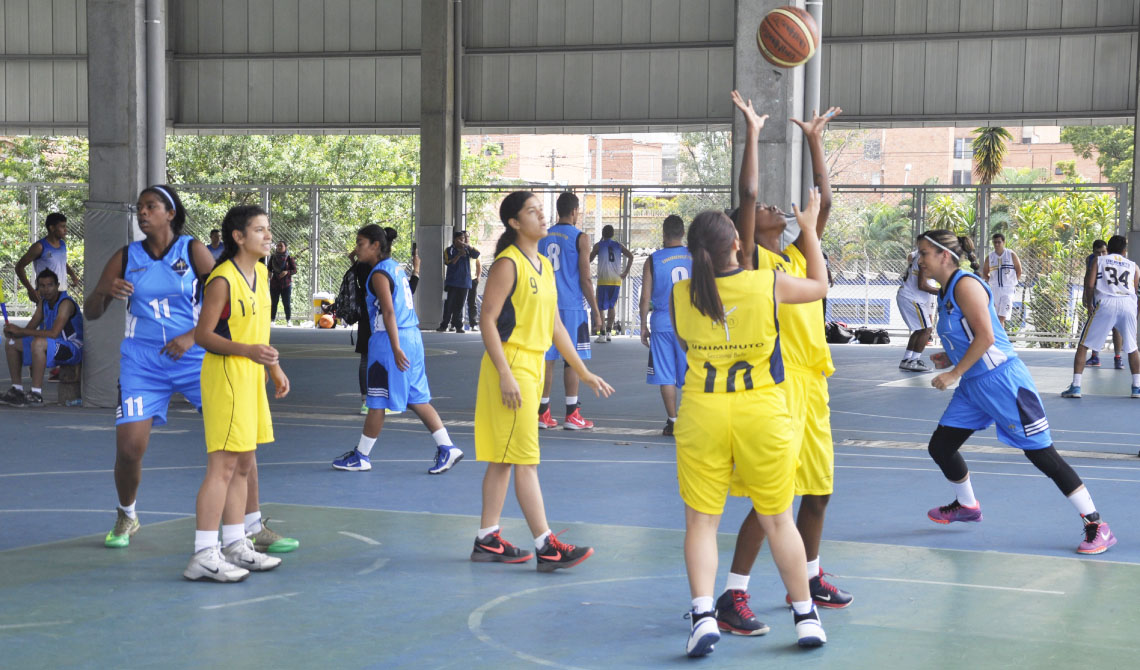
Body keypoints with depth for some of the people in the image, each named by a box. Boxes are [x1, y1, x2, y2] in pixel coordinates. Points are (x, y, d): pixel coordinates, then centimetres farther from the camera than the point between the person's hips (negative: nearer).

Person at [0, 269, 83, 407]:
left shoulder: (66, 303, -21)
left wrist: (20, 331, -32)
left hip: (73, 349, -9)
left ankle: (36, 395, -33)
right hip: (53, 347, 9)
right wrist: (13, 332, -17)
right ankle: (16, 390, 10)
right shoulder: (43, 302, 7)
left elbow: (54, 333, -33)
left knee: (38, 343, -37)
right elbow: (31, 327, 5)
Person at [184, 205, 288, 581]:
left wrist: (275, 369, 20)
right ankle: (203, 556, -6)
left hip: (251, 377, 9)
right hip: (225, 377, -9)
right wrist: (248, 350, -27)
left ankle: (235, 545, 23)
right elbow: (203, 335, -16)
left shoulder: (260, 274, 11)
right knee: (223, 465, -9)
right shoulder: (222, 280, -15)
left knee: (243, 465, 14)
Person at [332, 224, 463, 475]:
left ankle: (361, 456, 9)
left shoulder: (379, 274, -11)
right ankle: (447, 448, 5)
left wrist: (396, 348, -25)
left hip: (390, 340, -9)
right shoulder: (395, 267, 16)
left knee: (377, 402, 0)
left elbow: (389, 312, -20)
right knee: (418, 399, 10)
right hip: (412, 336, 9)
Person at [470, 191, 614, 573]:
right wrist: (505, 376, -22)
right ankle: (545, 547, -9)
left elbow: (554, 325, 19)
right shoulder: (507, 264, -11)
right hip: (511, 365, -9)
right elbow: (487, 320, -16)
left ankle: (487, 540, 17)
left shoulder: (545, 266, 15)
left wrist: (584, 373, 18)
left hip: (534, 367, 9)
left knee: (502, 458, 12)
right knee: (525, 459, -8)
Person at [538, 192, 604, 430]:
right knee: (572, 360, -1)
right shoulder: (580, 238, -6)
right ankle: (572, 415, 1)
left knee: (547, 359, 7)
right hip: (572, 306, -5)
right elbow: (585, 279, -9)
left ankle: (543, 414, 8)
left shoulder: (544, 237, 10)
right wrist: (595, 310, -2)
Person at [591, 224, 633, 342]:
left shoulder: (599, 245, 1)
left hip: (603, 280, -3)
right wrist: (626, 272, 4)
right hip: (616, 280, 3)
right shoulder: (619, 245, 10)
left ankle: (602, 334, -8)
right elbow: (630, 256, -1)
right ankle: (608, 332, 13)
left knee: (601, 308, 0)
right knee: (611, 306, 17)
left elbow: (589, 259, 4)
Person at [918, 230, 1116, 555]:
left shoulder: (965, 284, -16)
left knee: (1041, 453, -8)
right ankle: (967, 505, 37)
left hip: (1001, 380, -9)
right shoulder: (946, 292, 12)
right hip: (972, 385, 9)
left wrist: (955, 373, -19)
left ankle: (1096, 526, -2)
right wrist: (950, 357, 9)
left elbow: (986, 336, -22)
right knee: (940, 447, 11)